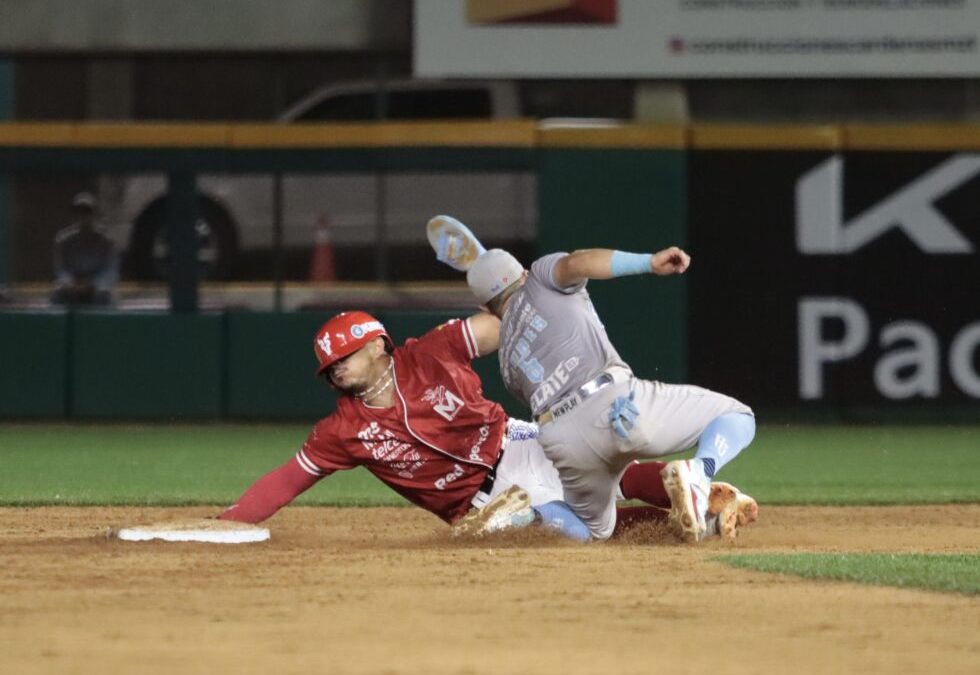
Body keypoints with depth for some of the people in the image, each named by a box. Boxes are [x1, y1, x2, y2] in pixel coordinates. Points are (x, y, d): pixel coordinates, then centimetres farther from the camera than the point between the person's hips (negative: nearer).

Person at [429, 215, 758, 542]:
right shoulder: (539, 280, 20)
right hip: (619, 401, -4)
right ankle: (698, 475, -20)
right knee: (737, 417, 11)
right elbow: (576, 263, -4)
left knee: (594, 528, 31)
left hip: (567, 446, 4)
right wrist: (650, 262, -13)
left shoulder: (508, 359, 30)